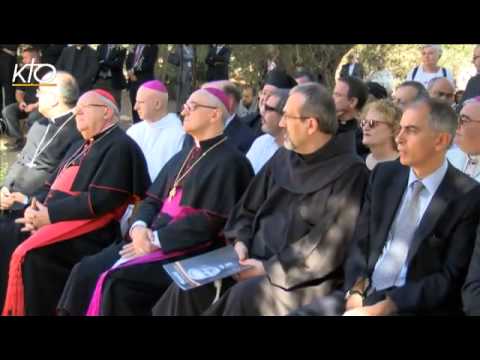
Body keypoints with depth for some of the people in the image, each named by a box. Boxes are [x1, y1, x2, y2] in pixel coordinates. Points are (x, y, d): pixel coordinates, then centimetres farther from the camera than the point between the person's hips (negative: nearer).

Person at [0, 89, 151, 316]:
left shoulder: (120, 147, -5)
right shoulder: (83, 146, 25)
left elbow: (100, 200, -16)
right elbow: (53, 185, 23)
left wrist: (51, 214, -15)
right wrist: (36, 208, 1)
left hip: (87, 229, -9)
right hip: (51, 217, 9)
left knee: (27, 255, -29)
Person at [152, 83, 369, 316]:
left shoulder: (348, 172, -11)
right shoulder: (283, 157, 11)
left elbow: (329, 244, -18)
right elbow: (249, 207, 18)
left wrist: (270, 269, -19)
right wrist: (241, 241, -3)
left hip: (302, 279, -7)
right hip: (257, 261, 7)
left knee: (244, 296, -33)